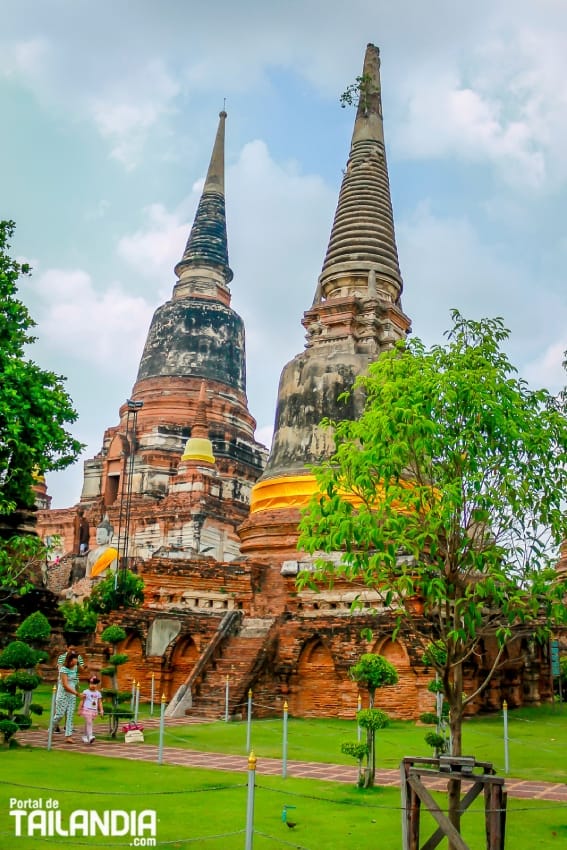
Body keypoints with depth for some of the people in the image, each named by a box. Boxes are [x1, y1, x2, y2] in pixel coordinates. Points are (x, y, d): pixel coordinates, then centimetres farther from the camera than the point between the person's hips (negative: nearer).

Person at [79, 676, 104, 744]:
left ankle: (85, 737, 24)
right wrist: (79, 710, 1)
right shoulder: (86, 692, -2)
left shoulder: (98, 693, 9)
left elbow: (100, 703, 10)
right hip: (87, 710, -4)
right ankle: (90, 736, -25)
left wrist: (101, 710, 2)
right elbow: (82, 701, 1)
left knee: (88, 723, 13)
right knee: (89, 722, -17)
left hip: (94, 711, 4)